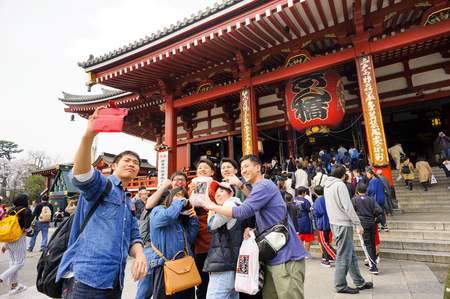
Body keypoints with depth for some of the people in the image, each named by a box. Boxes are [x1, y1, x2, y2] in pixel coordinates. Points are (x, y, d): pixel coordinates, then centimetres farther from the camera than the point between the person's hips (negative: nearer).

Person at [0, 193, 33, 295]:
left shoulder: (11, 210, 10)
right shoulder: (26, 211, -12)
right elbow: (26, 227, -19)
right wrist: (31, 232, 6)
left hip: (9, 239, 8)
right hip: (18, 240, -8)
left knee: (12, 262, 13)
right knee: (20, 262, 4)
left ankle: (14, 285, 21)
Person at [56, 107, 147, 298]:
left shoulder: (129, 203, 19)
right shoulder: (101, 184, -2)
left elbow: (133, 237, 15)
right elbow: (80, 175, -25)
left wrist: (139, 254, -8)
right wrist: (89, 135, -40)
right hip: (86, 280, -7)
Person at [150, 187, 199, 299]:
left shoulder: (182, 217, 16)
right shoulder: (158, 210, -2)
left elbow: (189, 240, 13)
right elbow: (167, 216, -28)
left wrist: (193, 219, 5)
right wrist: (179, 202, -12)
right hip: (165, 265, -6)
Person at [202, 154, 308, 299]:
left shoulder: (264, 185, -12)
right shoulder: (259, 189, 20)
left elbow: (243, 212, -22)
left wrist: (213, 207, -10)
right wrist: (252, 230, 2)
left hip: (286, 257, -10)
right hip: (272, 259, 10)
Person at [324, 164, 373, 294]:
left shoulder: (327, 185, 13)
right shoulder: (340, 184, -13)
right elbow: (347, 207, -17)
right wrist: (358, 224, -11)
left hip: (334, 223, 9)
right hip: (343, 224, -9)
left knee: (351, 254, 18)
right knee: (343, 255, 0)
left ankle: (359, 282, 29)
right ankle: (340, 285, 10)